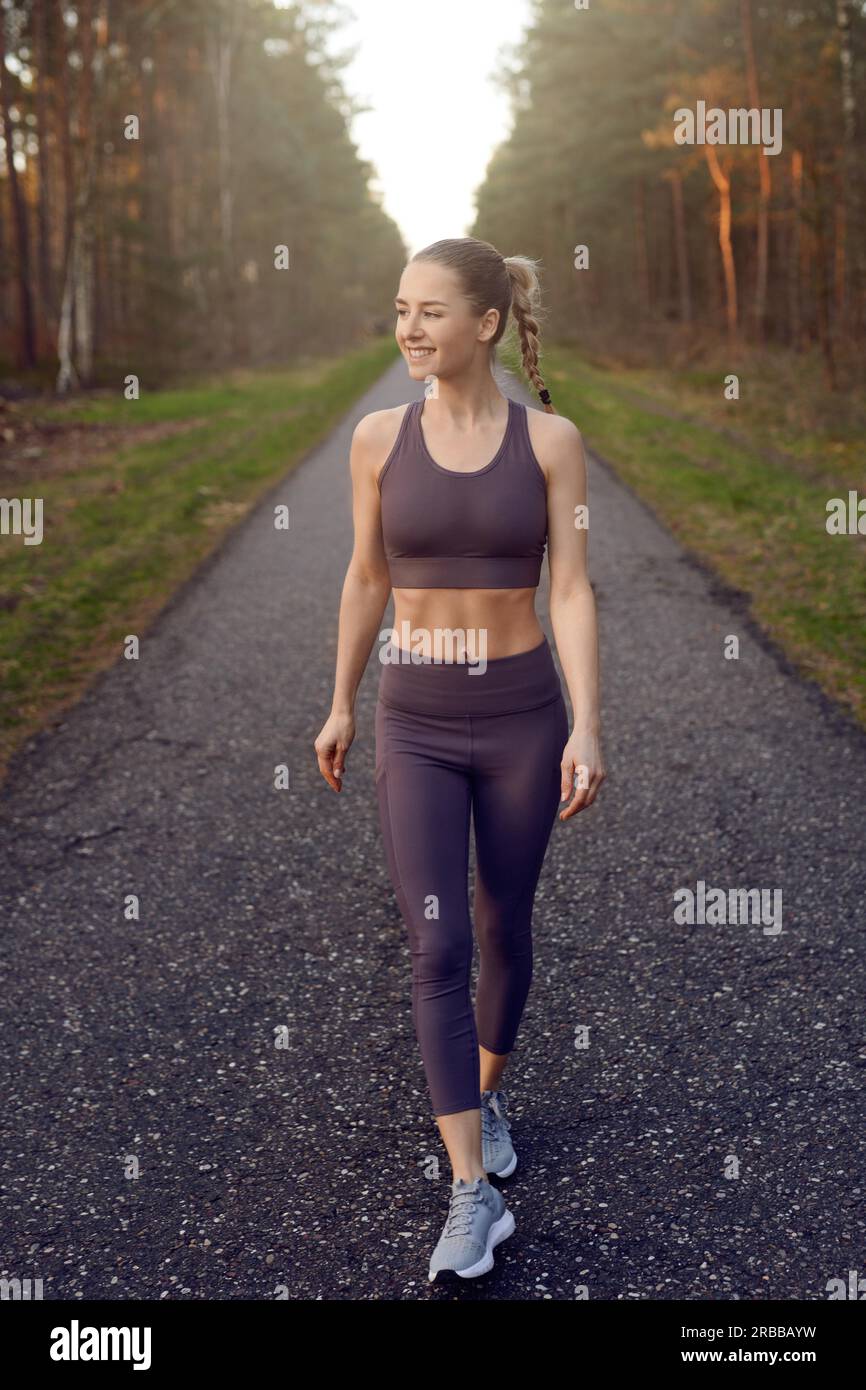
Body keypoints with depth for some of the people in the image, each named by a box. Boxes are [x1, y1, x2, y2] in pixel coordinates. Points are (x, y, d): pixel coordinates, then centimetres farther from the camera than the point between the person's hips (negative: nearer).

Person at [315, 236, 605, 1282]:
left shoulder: (549, 439, -5)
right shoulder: (378, 437, -1)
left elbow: (571, 590, -8)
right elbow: (366, 581, 9)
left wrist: (587, 728, -17)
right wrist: (341, 706, 13)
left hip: (522, 714, 0)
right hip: (415, 723, 1)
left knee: (504, 928, 15)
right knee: (437, 949, -7)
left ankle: (487, 1091, 42)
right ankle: (474, 1195, 1)